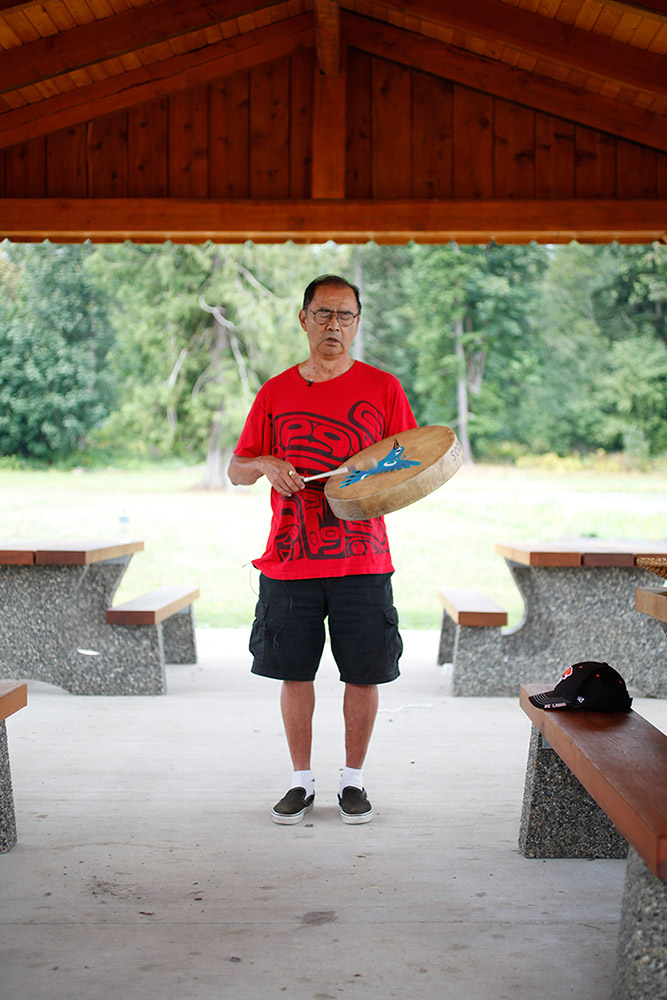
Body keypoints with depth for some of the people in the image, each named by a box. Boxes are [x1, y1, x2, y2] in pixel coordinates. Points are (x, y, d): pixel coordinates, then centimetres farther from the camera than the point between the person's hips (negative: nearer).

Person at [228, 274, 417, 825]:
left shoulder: (383, 388, 3)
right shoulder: (276, 392, 7)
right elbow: (236, 470, 11)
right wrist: (267, 464, -11)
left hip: (362, 560, -1)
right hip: (290, 562, 1)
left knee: (364, 673, 4)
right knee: (294, 672, 6)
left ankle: (353, 779, 22)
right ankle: (302, 780, 23)